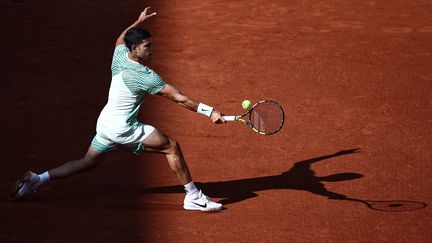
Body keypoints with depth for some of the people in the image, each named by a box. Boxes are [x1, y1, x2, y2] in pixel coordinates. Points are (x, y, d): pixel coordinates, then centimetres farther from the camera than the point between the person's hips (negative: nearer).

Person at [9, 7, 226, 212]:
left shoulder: (120, 55, -2)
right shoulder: (145, 76, -21)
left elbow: (121, 38, 26)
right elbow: (179, 98, -22)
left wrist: (138, 21, 34)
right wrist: (209, 111, -21)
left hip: (105, 123, 8)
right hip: (123, 128, -8)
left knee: (86, 164, 20)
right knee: (172, 147, -4)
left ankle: (37, 179, 16)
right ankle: (193, 197, -3)